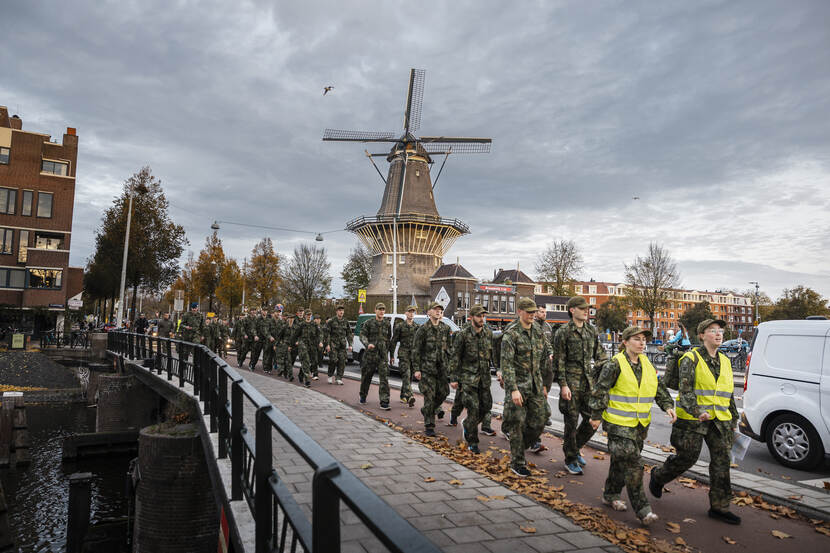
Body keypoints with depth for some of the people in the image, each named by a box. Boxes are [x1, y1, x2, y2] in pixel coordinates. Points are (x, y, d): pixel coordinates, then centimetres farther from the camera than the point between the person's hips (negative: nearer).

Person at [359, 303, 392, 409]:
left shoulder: (387, 324, 10)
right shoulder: (369, 323, 2)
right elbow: (362, 335, -7)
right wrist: (367, 344, -25)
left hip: (383, 355, 1)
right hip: (370, 354, -1)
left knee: (384, 378, -9)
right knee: (366, 377, 11)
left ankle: (384, 402, -10)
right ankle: (363, 396, 35)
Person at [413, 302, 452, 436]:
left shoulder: (445, 328, 8)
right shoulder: (423, 329, -5)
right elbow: (416, 350, -5)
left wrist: (449, 365, 12)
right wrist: (417, 369, -9)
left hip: (442, 367, 5)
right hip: (427, 368, -5)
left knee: (443, 393, 7)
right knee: (429, 396, -5)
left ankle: (427, 410, 34)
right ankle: (429, 426, 4)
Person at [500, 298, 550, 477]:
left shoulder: (538, 331, 9)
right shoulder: (511, 334, -10)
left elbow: (545, 358, 17)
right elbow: (506, 363, -15)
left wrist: (543, 384, 15)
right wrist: (513, 389, -21)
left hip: (535, 386, 6)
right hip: (518, 385, -6)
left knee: (538, 424, 6)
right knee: (518, 424, 1)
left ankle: (518, 448, 29)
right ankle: (517, 463, 15)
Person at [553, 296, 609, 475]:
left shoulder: (592, 330, 10)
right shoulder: (563, 332, -8)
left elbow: (600, 355, 17)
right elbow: (559, 361, -9)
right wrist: (563, 385, -13)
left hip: (589, 382, 6)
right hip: (571, 382, -6)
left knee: (592, 419, 8)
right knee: (572, 422, 1)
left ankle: (574, 447, 31)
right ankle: (570, 459, 17)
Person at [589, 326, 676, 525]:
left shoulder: (647, 364, 8)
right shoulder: (615, 365, -13)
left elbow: (659, 388, 16)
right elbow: (600, 390, -11)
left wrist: (668, 406, 1)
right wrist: (596, 416, -9)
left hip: (640, 424, 7)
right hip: (619, 424, -7)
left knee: (622, 462, 16)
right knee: (632, 464, -9)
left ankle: (610, 495, 32)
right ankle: (642, 510, -2)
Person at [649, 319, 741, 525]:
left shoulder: (725, 361, 14)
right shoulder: (691, 359, -8)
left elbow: (729, 394, 23)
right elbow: (685, 390, -17)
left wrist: (734, 420, 21)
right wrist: (696, 411, -31)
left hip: (719, 420, 6)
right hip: (692, 419, -6)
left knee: (721, 460, 2)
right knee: (687, 457, 0)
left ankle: (719, 507, 12)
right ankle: (657, 477, 27)